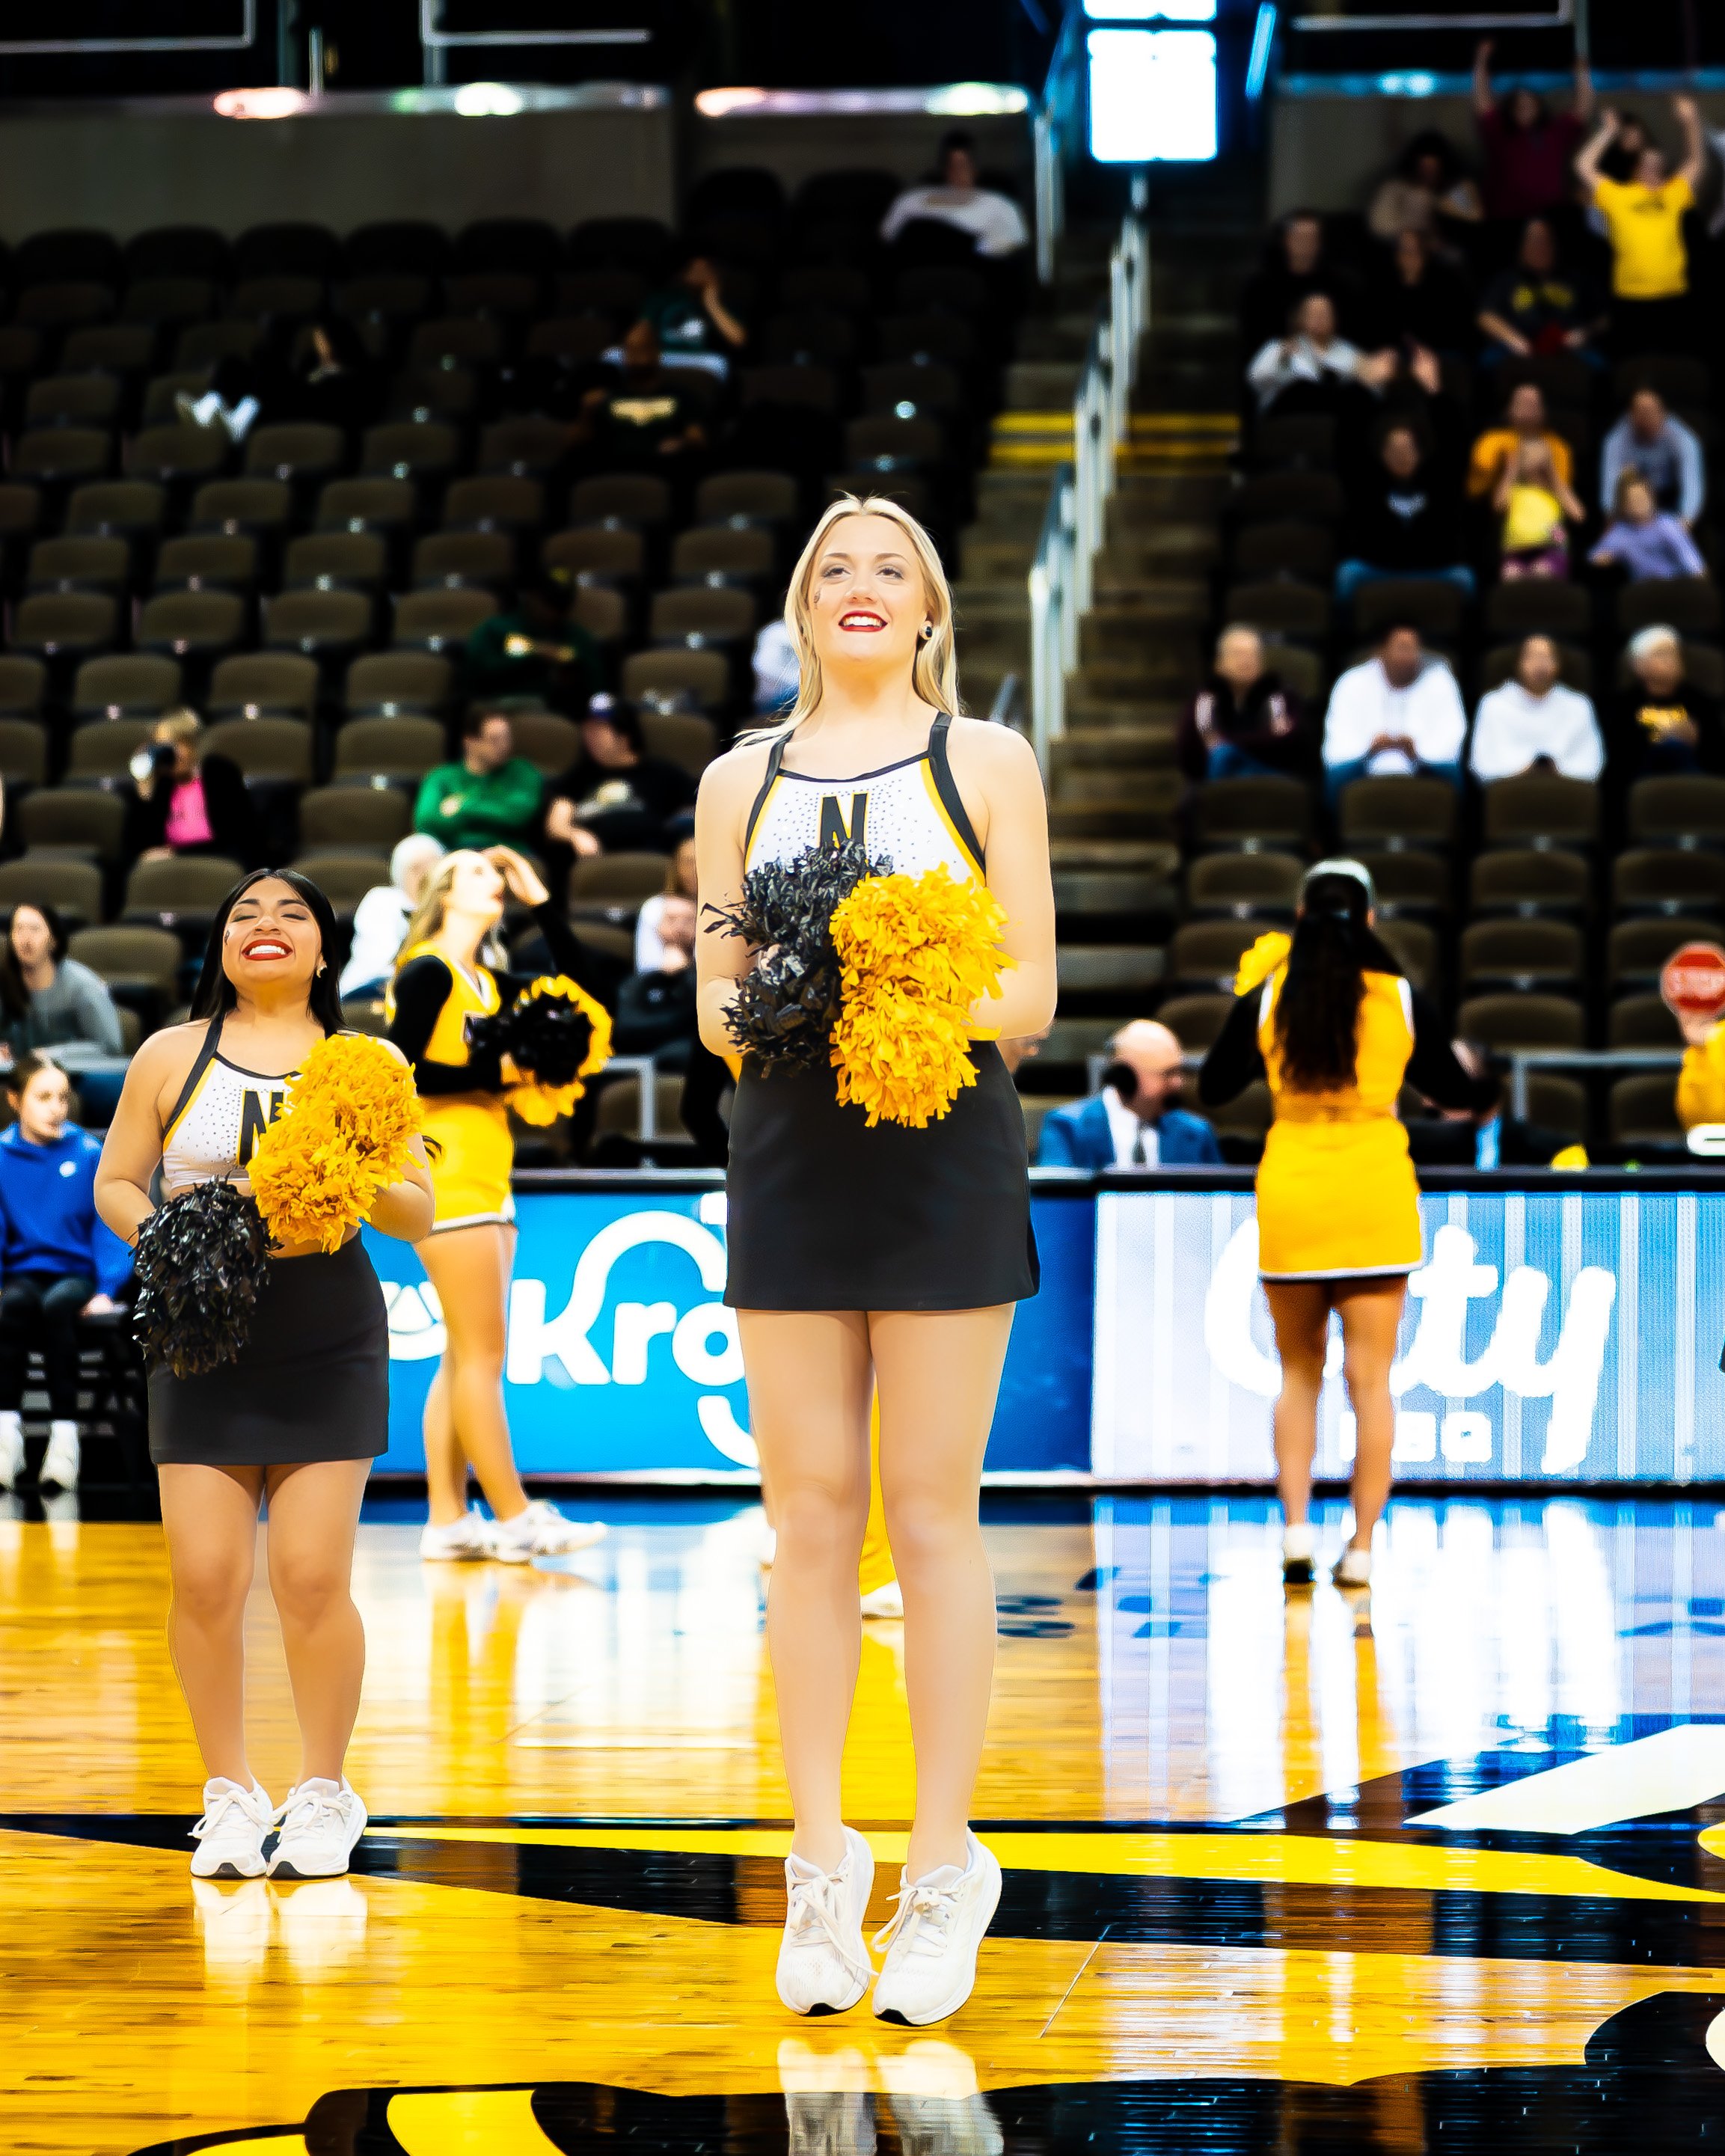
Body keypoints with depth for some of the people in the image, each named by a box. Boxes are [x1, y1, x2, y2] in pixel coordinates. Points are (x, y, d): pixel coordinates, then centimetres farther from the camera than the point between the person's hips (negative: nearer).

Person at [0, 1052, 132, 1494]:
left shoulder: (90, 1155, 2)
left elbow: (110, 1227, 1)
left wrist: (106, 1289, -11)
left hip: (76, 1273, 0)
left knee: (57, 1304, -35)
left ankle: (64, 1432, -34)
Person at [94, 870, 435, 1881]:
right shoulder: (172, 1057, 7)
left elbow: (419, 1210, 6)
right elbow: (116, 1184, 10)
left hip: (328, 1346, -1)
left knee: (313, 1576, -6)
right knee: (205, 1576, -4)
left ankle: (323, 1792, 10)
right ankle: (230, 1792, 11)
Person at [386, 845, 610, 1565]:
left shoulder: (489, 984, 16)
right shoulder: (428, 973, -7)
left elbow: (578, 987, 18)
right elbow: (398, 1068, -15)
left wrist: (542, 904, 13)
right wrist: (494, 1073, -16)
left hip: (487, 1181, 9)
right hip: (448, 1176, -9)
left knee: (464, 1357, 8)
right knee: (481, 1354, -8)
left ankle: (447, 1520, 10)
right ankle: (514, 1518, -7)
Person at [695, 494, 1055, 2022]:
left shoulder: (985, 762, 7)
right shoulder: (742, 781, 14)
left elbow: (1029, 992, 2)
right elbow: (715, 1000, 11)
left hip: (945, 1148, -2)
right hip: (790, 1147, 2)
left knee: (933, 1508, -3)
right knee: (809, 1509, 1)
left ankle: (944, 1869, 2)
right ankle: (821, 1861, 7)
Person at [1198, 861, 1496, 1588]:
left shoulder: (1265, 998, -3)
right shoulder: (1402, 999, -3)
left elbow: (1211, 1088, 8)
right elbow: (1454, 1090, 9)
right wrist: (1486, 1090, 32)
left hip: (1289, 1194, 1)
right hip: (1376, 1196, -1)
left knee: (1299, 1372, 13)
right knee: (1370, 1377, 2)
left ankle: (1296, 1523, 0)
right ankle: (1360, 1546, 0)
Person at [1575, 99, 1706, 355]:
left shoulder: (1674, 194, 15)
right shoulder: (1618, 196, 9)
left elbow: (1696, 161, 20)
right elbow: (1584, 167, 8)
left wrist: (1690, 123, 8)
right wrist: (1608, 131, 12)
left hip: (1672, 296, 2)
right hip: (1630, 298, -2)